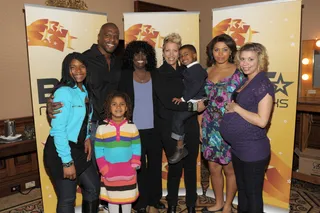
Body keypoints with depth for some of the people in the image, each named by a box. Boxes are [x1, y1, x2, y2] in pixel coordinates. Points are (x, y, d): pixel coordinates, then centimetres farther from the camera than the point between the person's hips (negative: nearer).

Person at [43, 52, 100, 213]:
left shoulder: (84, 90, 7)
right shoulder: (64, 92, -19)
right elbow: (58, 130, -23)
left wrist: (87, 138, 4)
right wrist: (67, 162, -22)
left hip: (78, 149, 8)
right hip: (61, 151, -8)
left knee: (93, 187, 18)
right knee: (67, 198, 7)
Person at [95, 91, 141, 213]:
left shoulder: (132, 127, -3)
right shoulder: (102, 128, -6)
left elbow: (136, 149, -1)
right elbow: (98, 151, -4)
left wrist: (133, 166, -9)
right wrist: (105, 170, -10)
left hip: (128, 172, 1)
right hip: (110, 173, 0)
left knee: (127, 199, 13)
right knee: (112, 200, 13)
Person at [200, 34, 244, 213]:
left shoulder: (238, 72, -5)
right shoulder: (207, 72, 6)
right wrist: (200, 125, 7)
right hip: (211, 127, 4)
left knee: (230, 168, 9)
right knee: (213, 167, 13)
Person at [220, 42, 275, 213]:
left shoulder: (263, 84, -16)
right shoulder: (244, 82, 9)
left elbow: (262, 121, -23)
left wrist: (236, 108, -17)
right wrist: (230, 107, 1)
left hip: (253, 150, -8)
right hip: (237, 148, 8)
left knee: (253, 193, 9)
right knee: (242, 189, 22)